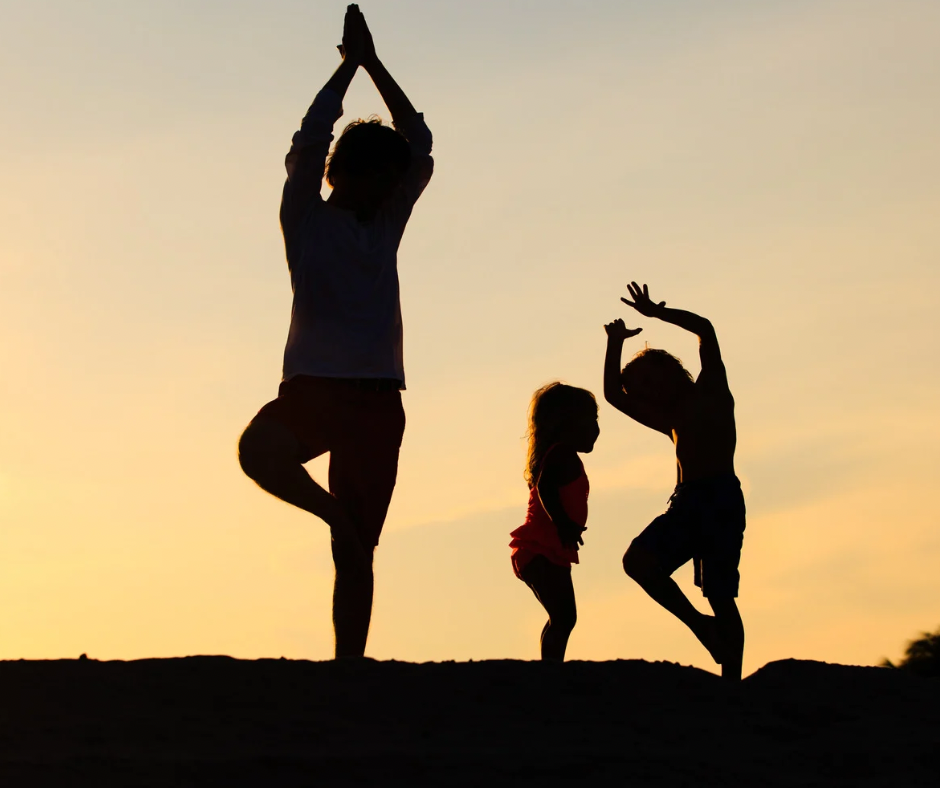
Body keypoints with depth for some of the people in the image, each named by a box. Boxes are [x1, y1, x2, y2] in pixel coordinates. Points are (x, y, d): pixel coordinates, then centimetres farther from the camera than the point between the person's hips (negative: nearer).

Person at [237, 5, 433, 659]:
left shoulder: (387, 224, 15)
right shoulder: (307, 219, 8)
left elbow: (419, 149, 11)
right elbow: (312, 139, 1)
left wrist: (375, 65, 12)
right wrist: (351, 64, 6)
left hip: (378, 399, 1)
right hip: (314, 384, -1)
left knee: (358, 552, 5)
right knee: (261, 448, -25)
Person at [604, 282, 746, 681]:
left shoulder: (711, 391, 11)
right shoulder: (672, 421, 26)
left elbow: (705, 329, -1)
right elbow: (615, 395, 28)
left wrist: (655, 313, 3)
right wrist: (615, 345, 20)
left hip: (721, 498, -6)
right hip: (685, 502, 6)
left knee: (720, 595, -9)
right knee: (638, 561, -14)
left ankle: (731, 681, -8)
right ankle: (699, 624, -3)